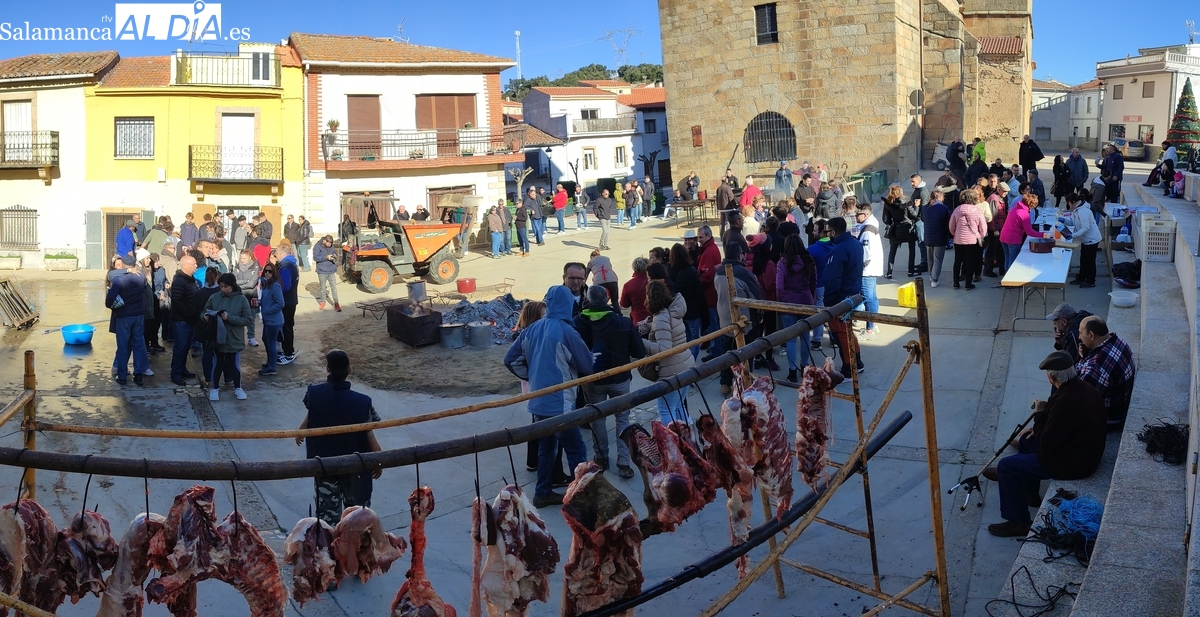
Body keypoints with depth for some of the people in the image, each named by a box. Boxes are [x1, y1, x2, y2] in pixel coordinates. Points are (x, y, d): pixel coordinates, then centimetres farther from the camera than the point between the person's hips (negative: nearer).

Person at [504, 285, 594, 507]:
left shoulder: (532, 329, 2)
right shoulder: (565, 331, -16)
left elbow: (510, 359, 8)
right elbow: (588, 365, -7)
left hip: (538, 401, 7)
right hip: (560, 402, -7)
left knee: (546, 447, 19)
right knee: (576, 450, 1)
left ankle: (542, 493, 25)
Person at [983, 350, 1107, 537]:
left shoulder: (1065, 401, -33)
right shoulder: (1082, 387, -3)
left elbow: (1046, 446, -25)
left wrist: (1040, 414, -14)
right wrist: (1040, 428, 8)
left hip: (1072, 464, -10)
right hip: (1084, 451, 10)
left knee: (1006, 466, -3)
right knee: (1026, 441, 27)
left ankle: (1019, 522, 8)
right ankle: (1029, 493, 43)